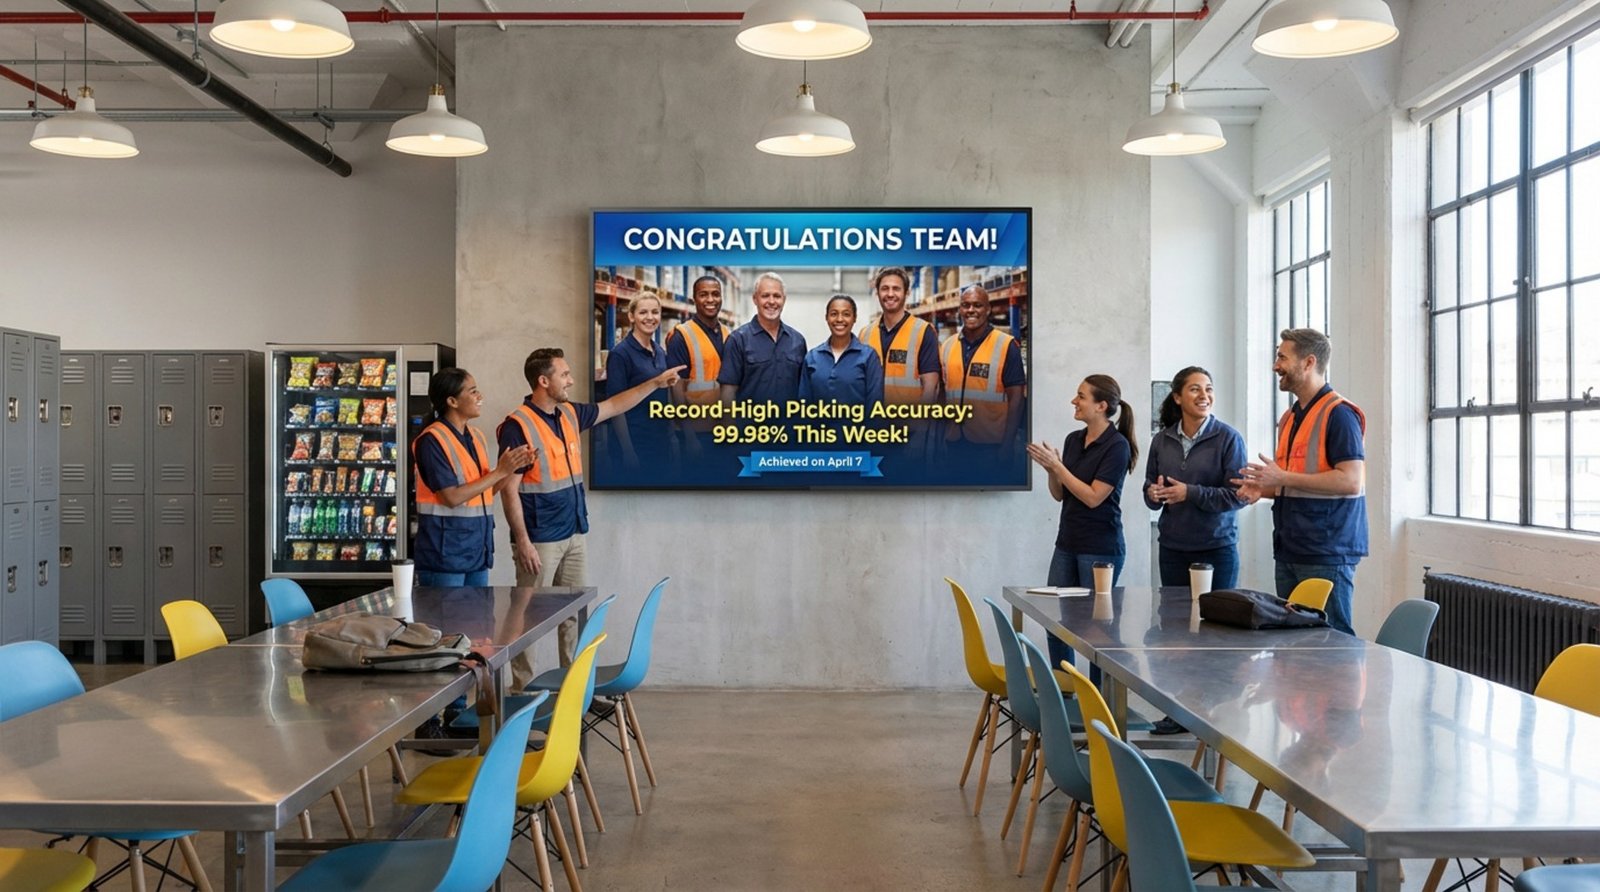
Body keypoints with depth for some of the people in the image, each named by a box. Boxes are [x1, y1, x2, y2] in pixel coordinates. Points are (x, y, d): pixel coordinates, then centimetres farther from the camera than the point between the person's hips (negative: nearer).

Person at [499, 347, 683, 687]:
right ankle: (522, 689, 10)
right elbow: (509, 490, -16)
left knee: (576, 613, 11)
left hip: (573, 535, 8)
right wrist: (522, 541, -19)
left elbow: (612, 406, 24)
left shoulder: (570, 414, 9)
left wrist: (656, 382, 21)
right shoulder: (517, 426, -14)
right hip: (539, 540, -8)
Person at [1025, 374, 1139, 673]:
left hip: (1101, 548, -7)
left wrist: (1056, 465, -17)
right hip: (1067, 544, 7)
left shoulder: (1117, 445, -13)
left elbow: (1093, 497, -18)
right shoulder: (1073, 439, 8)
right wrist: (1049, 468, -7)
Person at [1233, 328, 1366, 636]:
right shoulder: (1289, 418, 16)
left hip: (1327, 553, -9)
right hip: (1290, 551, 9)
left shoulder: (1339, 414, -11)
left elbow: (1351, 481, -20)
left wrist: (1283, 477, -19)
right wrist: (1264, 488, 6)